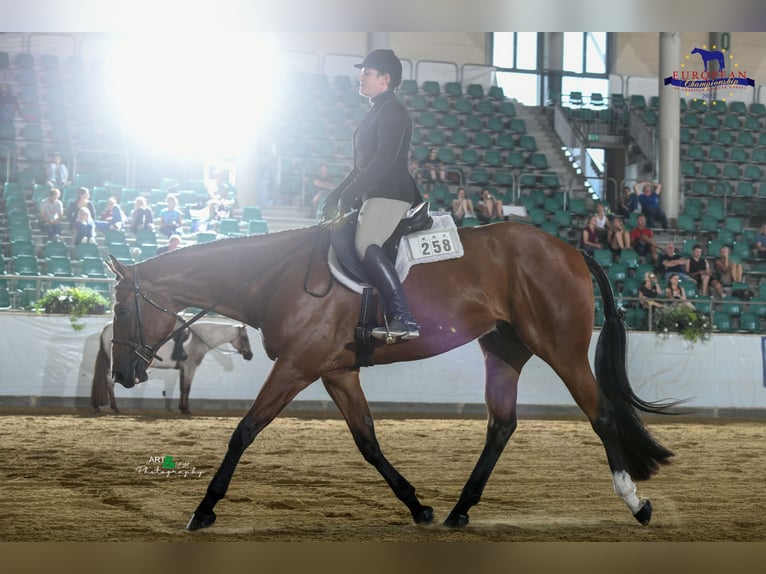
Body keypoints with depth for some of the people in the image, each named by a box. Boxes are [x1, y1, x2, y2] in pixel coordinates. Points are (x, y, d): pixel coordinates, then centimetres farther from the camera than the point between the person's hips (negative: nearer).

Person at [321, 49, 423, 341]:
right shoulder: (376, 113, 24)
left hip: (389, 194, -11)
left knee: (366, 246, -29)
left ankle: (404, 319, -35)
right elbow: (362, 164, 27)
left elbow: (384, 159, -20)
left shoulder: (392, 112, -8)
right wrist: (334, 196, 22)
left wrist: (349, 194, -23)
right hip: (375, 195, 11)